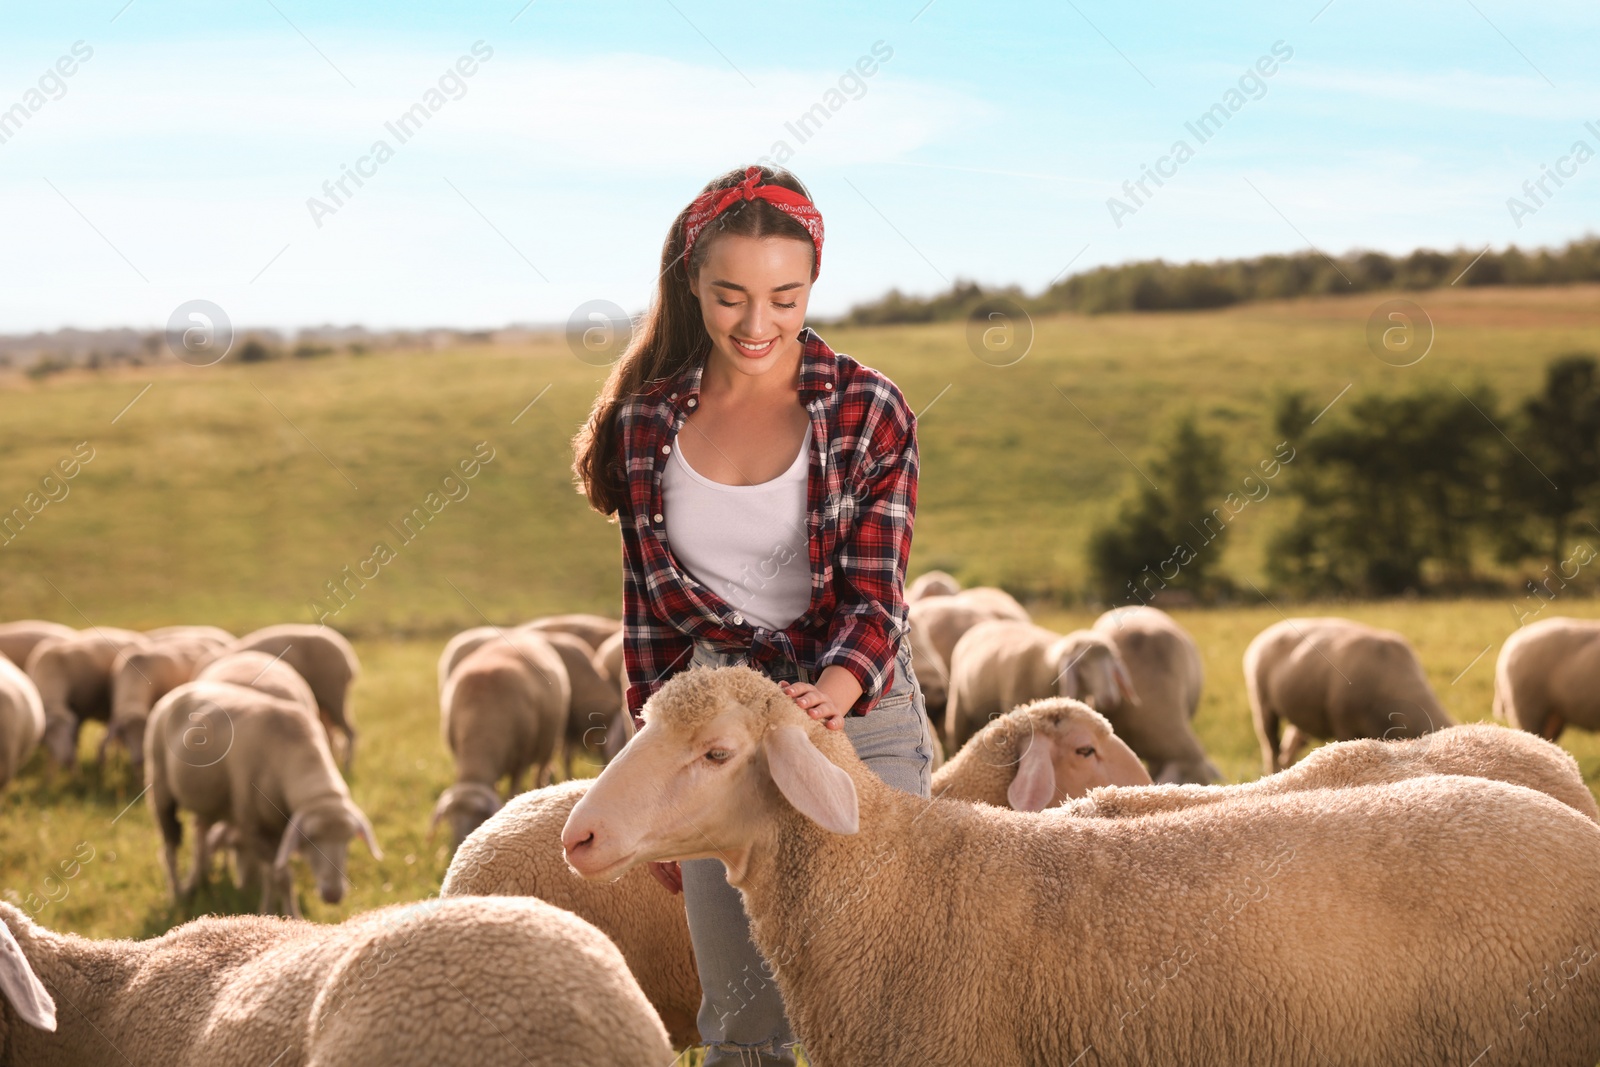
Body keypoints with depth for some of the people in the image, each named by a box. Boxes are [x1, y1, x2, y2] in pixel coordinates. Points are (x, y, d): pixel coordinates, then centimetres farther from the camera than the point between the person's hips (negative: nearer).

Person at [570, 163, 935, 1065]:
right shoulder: (647, 422, 3)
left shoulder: (867, 410, -5)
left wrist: (832, 690, -33)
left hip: (857, 722, -2)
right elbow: (649, 614, 9)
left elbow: (875, 594, -11)